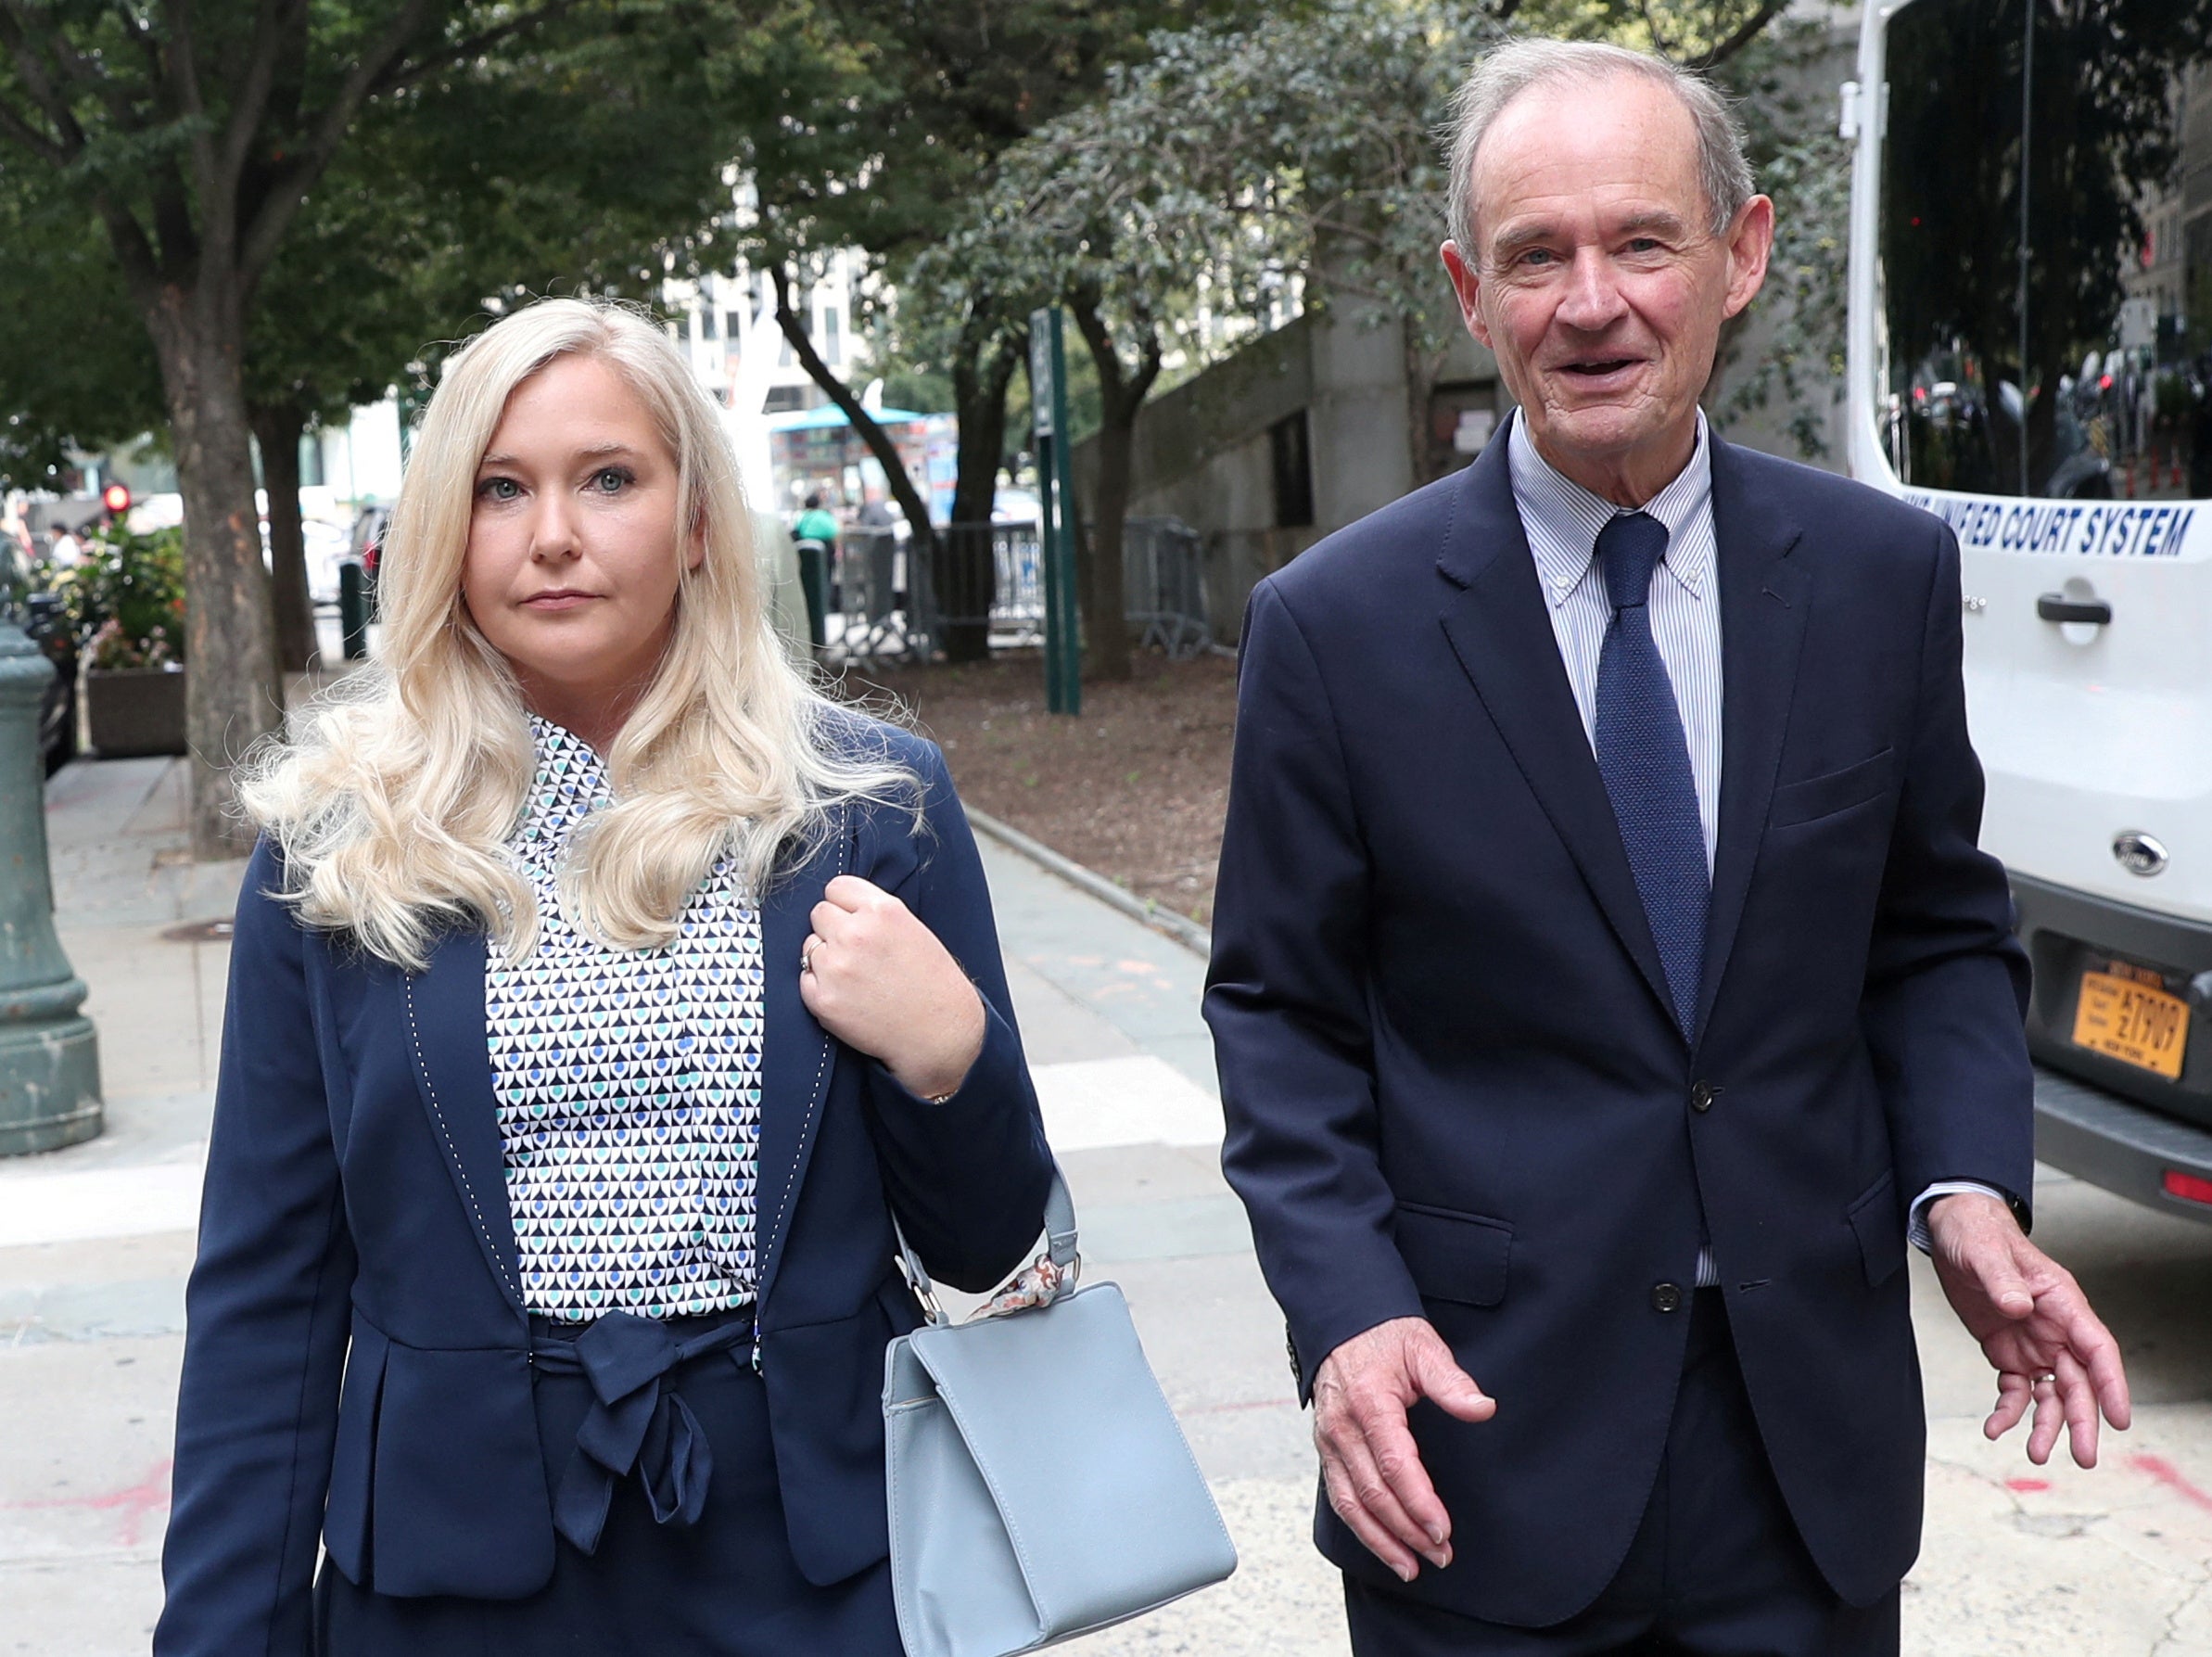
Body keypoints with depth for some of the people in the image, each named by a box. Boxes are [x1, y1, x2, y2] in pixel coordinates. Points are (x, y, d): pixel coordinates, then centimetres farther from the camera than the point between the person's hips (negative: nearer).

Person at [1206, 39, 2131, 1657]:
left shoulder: (1886, 574, 0)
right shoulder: (1337, 624, -7)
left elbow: (1940, 933, 9)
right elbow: (1281, 1012, -2)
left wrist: (1966, 1184, -8)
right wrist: (1346, 1309, -15)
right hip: (1484, 1431, -2)